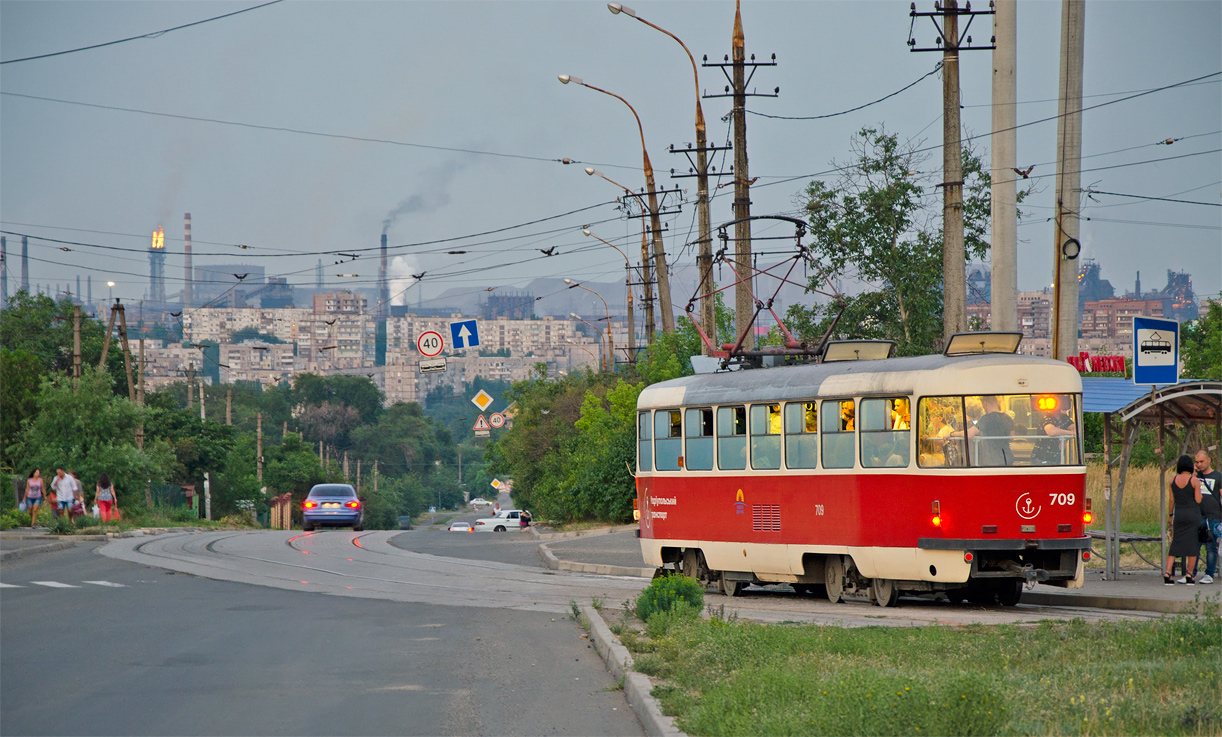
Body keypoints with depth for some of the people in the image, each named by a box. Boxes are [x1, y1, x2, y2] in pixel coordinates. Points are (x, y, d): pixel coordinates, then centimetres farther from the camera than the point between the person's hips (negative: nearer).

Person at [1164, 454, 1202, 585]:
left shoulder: (1173, 481, 3)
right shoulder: (1195, 480, -8)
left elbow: (1171, 500, 7)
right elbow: (1198, 500, -10)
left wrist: (1171, 515, 16)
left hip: (1179, 514, 3)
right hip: (1193, 514, -3)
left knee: (1175, 544, 6)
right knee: (1193, 544, 5)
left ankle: (1167, 573, -7)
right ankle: (1189, 576, 3)